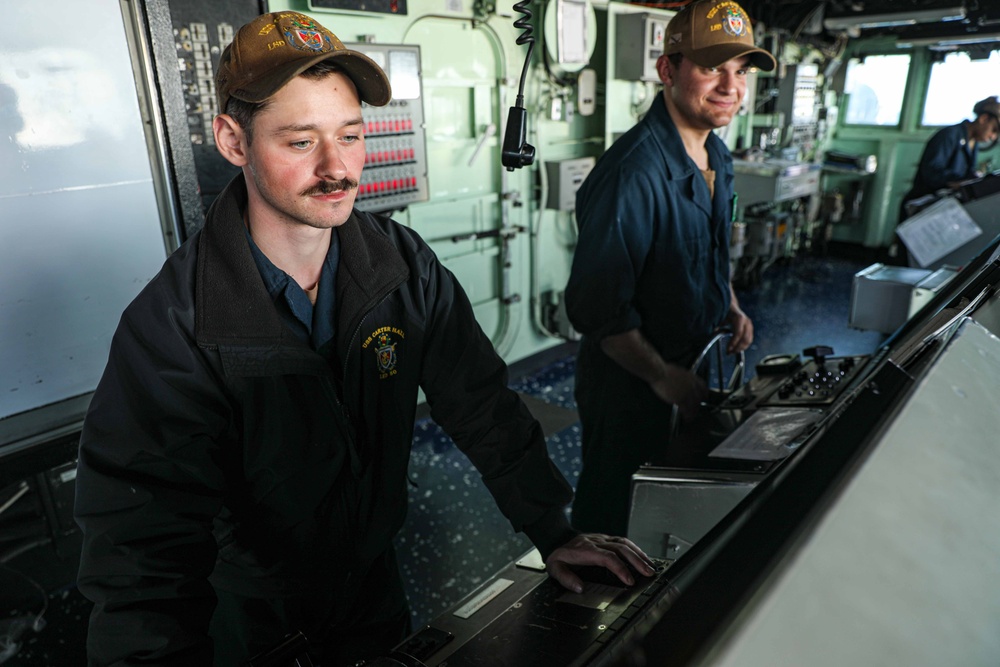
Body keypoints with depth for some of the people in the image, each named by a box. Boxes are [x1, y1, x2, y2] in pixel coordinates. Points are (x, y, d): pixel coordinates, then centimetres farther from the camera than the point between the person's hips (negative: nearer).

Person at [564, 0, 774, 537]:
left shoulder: (716, 156, 4)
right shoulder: (633, 173, -28)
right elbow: (596, 306, -28)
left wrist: (730, 307, 7)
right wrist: (661, 376, -20)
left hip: (694, 372, 9)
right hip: (630, 386, -9)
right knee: (614, 519, 13)